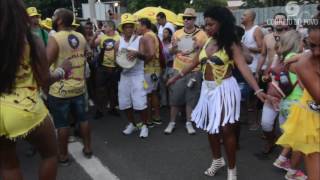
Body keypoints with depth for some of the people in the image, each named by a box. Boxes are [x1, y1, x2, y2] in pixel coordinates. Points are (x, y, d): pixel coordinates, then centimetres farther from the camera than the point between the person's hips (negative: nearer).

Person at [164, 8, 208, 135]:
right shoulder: (177, 33, 6)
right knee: (175, 96, 4)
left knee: (191, 97, 4)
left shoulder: (201, 34, -1)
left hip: (194, 70, -2)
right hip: (178, 69, 2)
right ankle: (172, 122, 17)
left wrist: (200, 46, -18)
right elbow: (172, 52, 14)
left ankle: (188, 123, 17)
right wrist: (174, 47, -8)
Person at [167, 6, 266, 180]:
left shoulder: (231, 44, -11)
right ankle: (217, 160, 37)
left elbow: (243, 67, -22)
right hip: (208, 88, 6)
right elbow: (194, 63, 17)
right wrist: (176, 76, 24)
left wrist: (257, 90, -33)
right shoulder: (206, 42, 7)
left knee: (226, 129, -3)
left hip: (225, 88, -6)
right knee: (210, 126, 15)